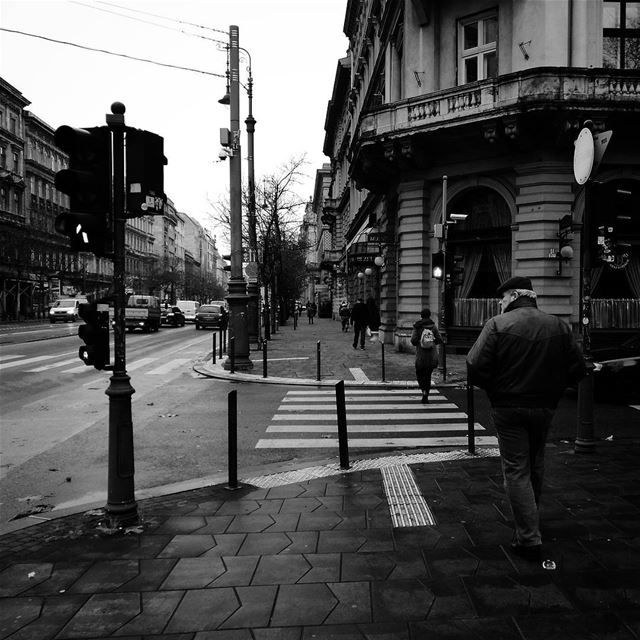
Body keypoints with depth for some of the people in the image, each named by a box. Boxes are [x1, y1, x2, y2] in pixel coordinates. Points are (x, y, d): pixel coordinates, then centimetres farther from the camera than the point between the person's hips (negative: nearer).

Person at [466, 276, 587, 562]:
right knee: (535, 463, 24)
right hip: (545, 407, 5)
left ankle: (529, 539, 3)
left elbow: (476, 367, -19)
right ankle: (531, 516, 44)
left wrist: (492, 389, -1)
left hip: (509, 407, -4)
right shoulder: (559, 326, 1)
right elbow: (577, 369, 1)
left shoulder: (497, 324, -12)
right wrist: (551, 388, 13)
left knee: (516, 470, 4)